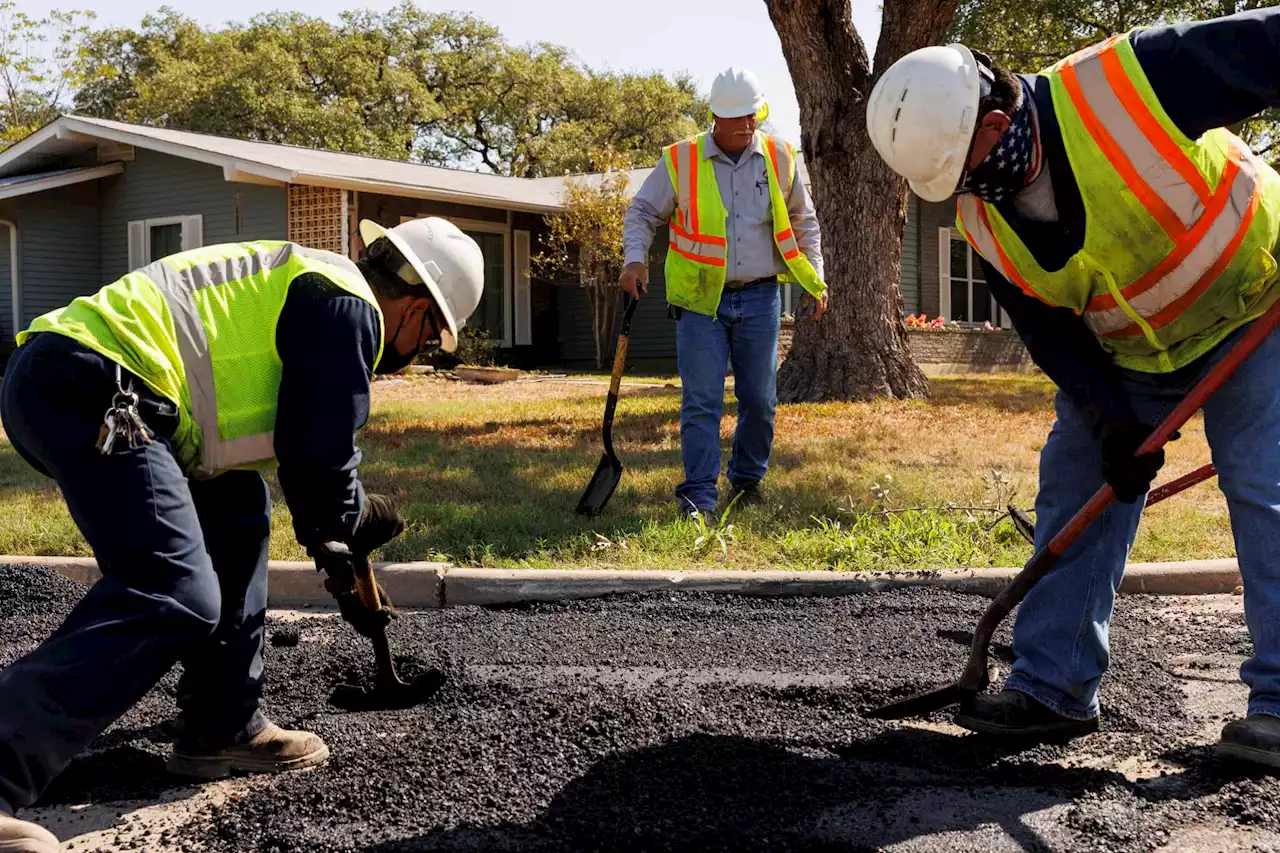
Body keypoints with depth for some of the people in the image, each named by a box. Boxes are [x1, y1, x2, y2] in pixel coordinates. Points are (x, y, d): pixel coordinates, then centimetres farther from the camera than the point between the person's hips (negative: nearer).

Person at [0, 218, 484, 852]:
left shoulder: (305, 284, 29)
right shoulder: (349, 306, -3)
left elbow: (293, 441, 36)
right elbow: (321, 455, -6)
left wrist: (327, 538, 41)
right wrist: (355, 520, 15)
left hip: (53, 380, 11)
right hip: (91, 391, -11)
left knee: (235, 514, 21)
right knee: (176, 599, -19)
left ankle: (223, 729, 22)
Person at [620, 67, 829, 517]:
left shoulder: (779, 158, 5)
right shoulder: (680, 160, -2)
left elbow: (803, 222, 16)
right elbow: (642, 213, 5)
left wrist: (815, 280, 10)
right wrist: (636, 259, -13)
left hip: (760, 298, 3)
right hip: (701, 299, -2)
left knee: (759, 399, 7)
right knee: (701, 400, -6)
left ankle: (747, 481, 26)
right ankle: (698, 494, -2)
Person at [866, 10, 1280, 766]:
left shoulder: (1131, 80, -32)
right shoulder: (983, 221, -14)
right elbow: (1050, 333, -9)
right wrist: (1112, 420, -19)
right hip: (1125, 352, 5)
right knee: (1076, 488, 1)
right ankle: (1053, 687, 10)